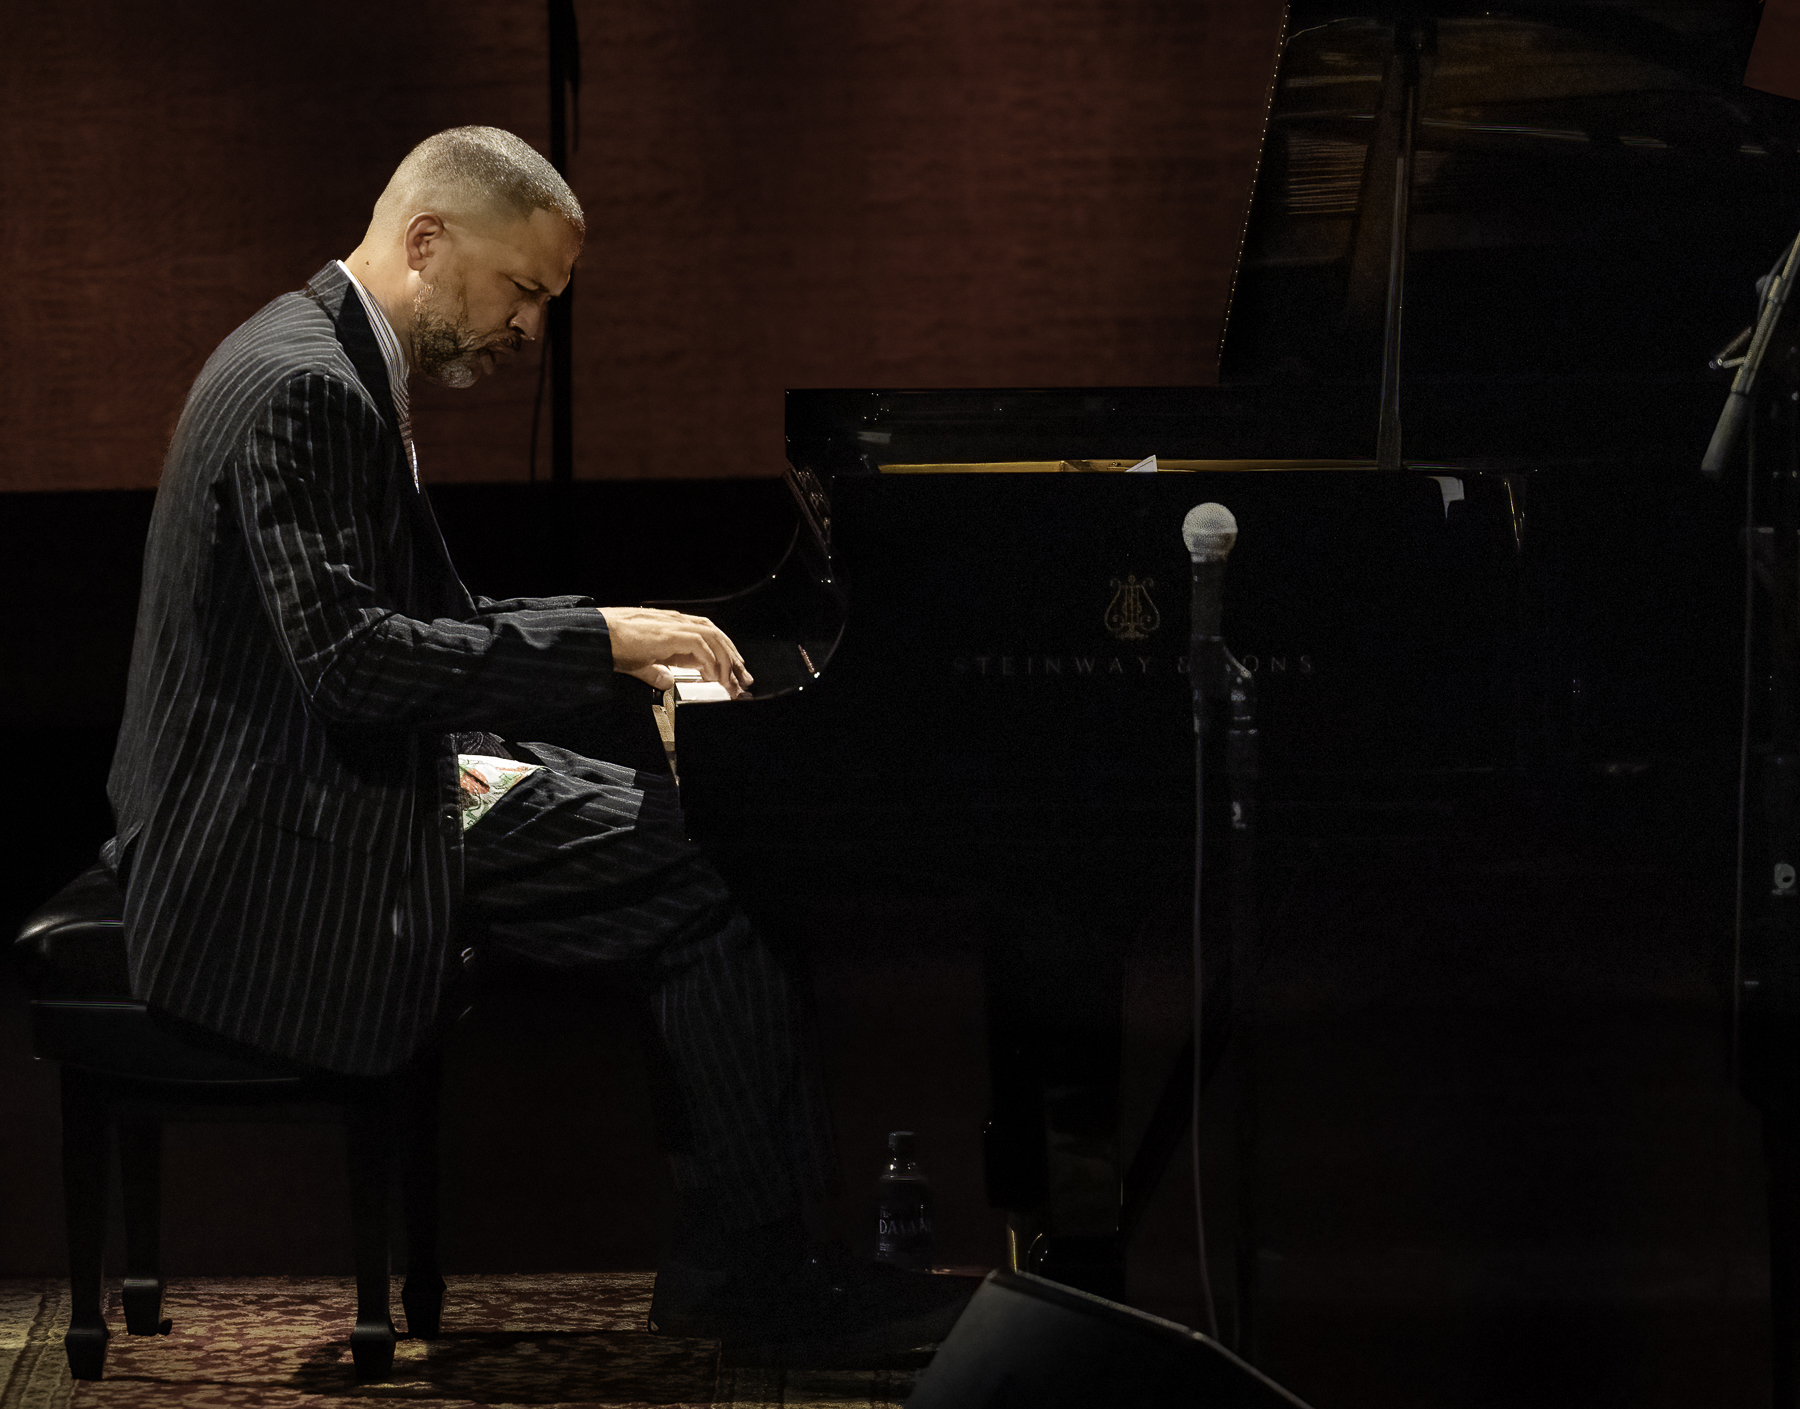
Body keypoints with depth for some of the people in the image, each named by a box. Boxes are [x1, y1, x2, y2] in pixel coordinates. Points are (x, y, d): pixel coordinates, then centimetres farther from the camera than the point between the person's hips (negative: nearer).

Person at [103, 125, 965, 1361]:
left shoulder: (343, 366, 15)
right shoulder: (306, 389, -19)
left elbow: (413, 620, 20)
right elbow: (347, 657, -28)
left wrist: (611, 641, 7)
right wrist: (596, 639, -22)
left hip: (352, 786, 11)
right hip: (294, 854, -11)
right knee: (724, 877, -14)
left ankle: (733, 1247, 9)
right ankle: (749, 1269, -3)